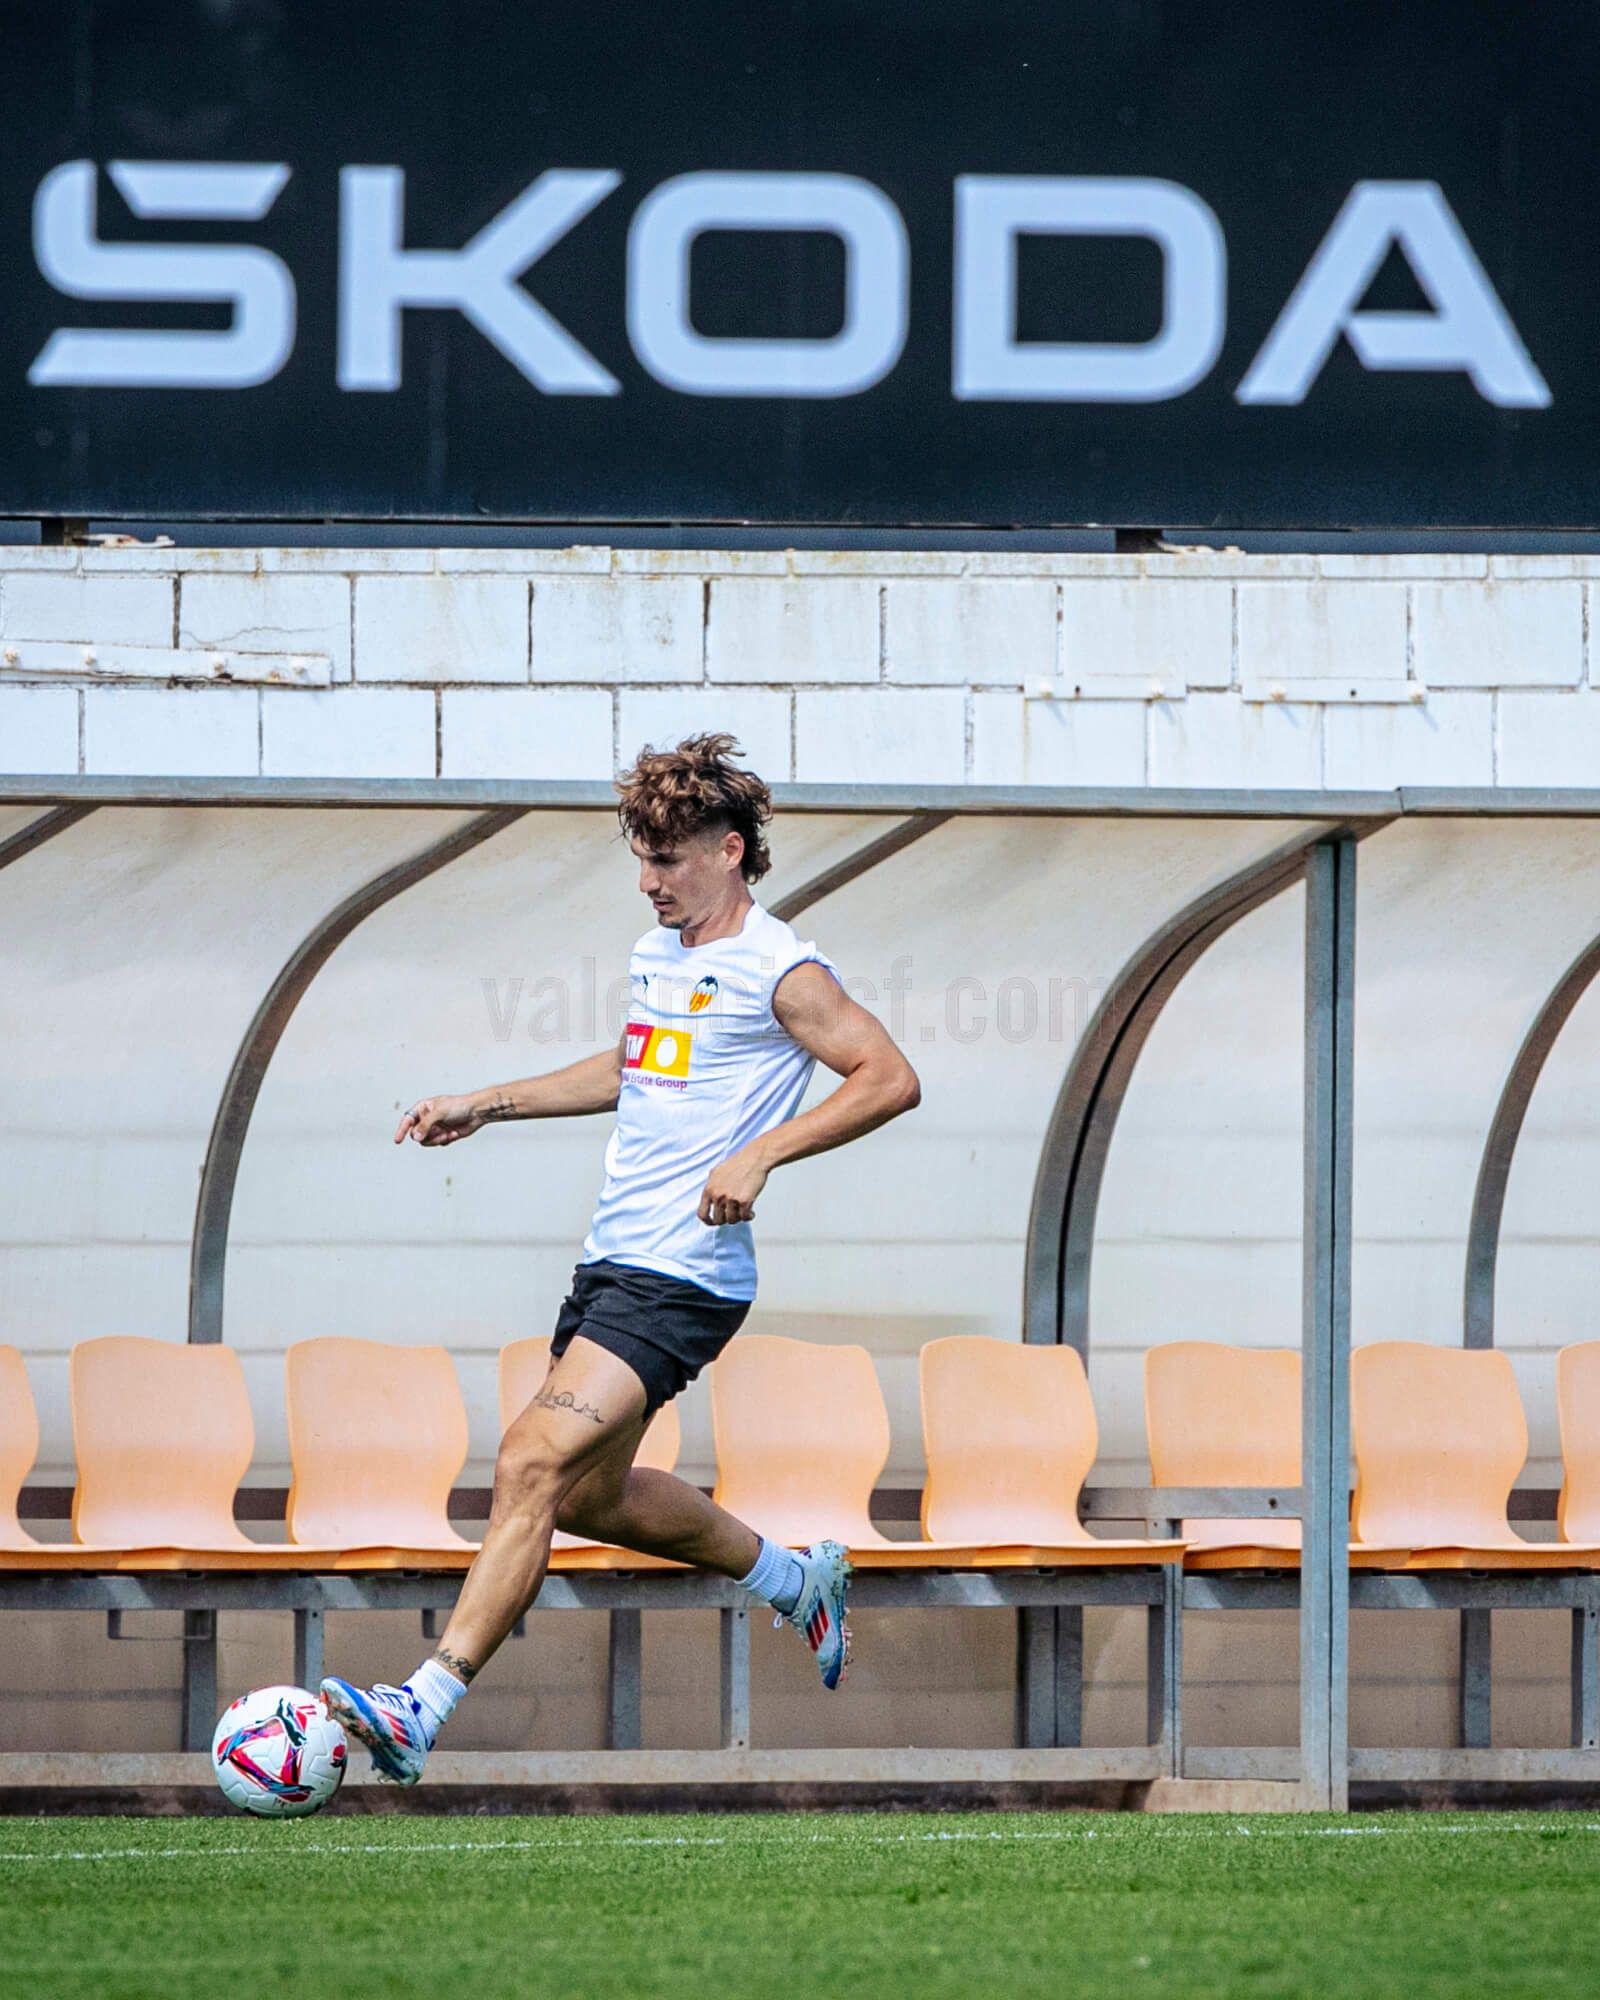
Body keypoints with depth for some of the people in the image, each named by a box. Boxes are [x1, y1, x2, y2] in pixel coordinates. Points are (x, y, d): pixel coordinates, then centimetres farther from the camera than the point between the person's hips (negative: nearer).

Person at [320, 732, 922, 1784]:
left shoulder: (778, 970, -10)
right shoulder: (658, 951, 16)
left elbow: (891, 1078, -14)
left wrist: (759, 1153, -22)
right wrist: (489, 1104, 27)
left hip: (683, 1278, -10)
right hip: (613, 1262, 10)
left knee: (535, 1462, -19)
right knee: (589, 1495, 17)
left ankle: (425, 1707, -23)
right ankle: (799, 1579, 37)